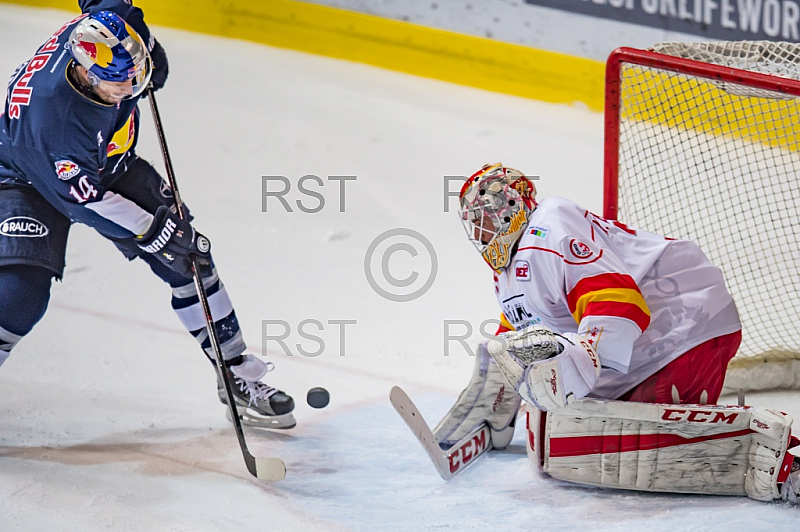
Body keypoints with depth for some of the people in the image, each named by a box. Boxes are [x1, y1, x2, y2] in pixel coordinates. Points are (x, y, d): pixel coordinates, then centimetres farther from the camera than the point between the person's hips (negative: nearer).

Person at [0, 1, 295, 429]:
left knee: (190, 258, 3)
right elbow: (82, 195, -29)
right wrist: (151, 231, -24)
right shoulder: (47, 112, -42)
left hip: (110, 164, 7)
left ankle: (238, 376, 17)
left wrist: (148, 43, -2)